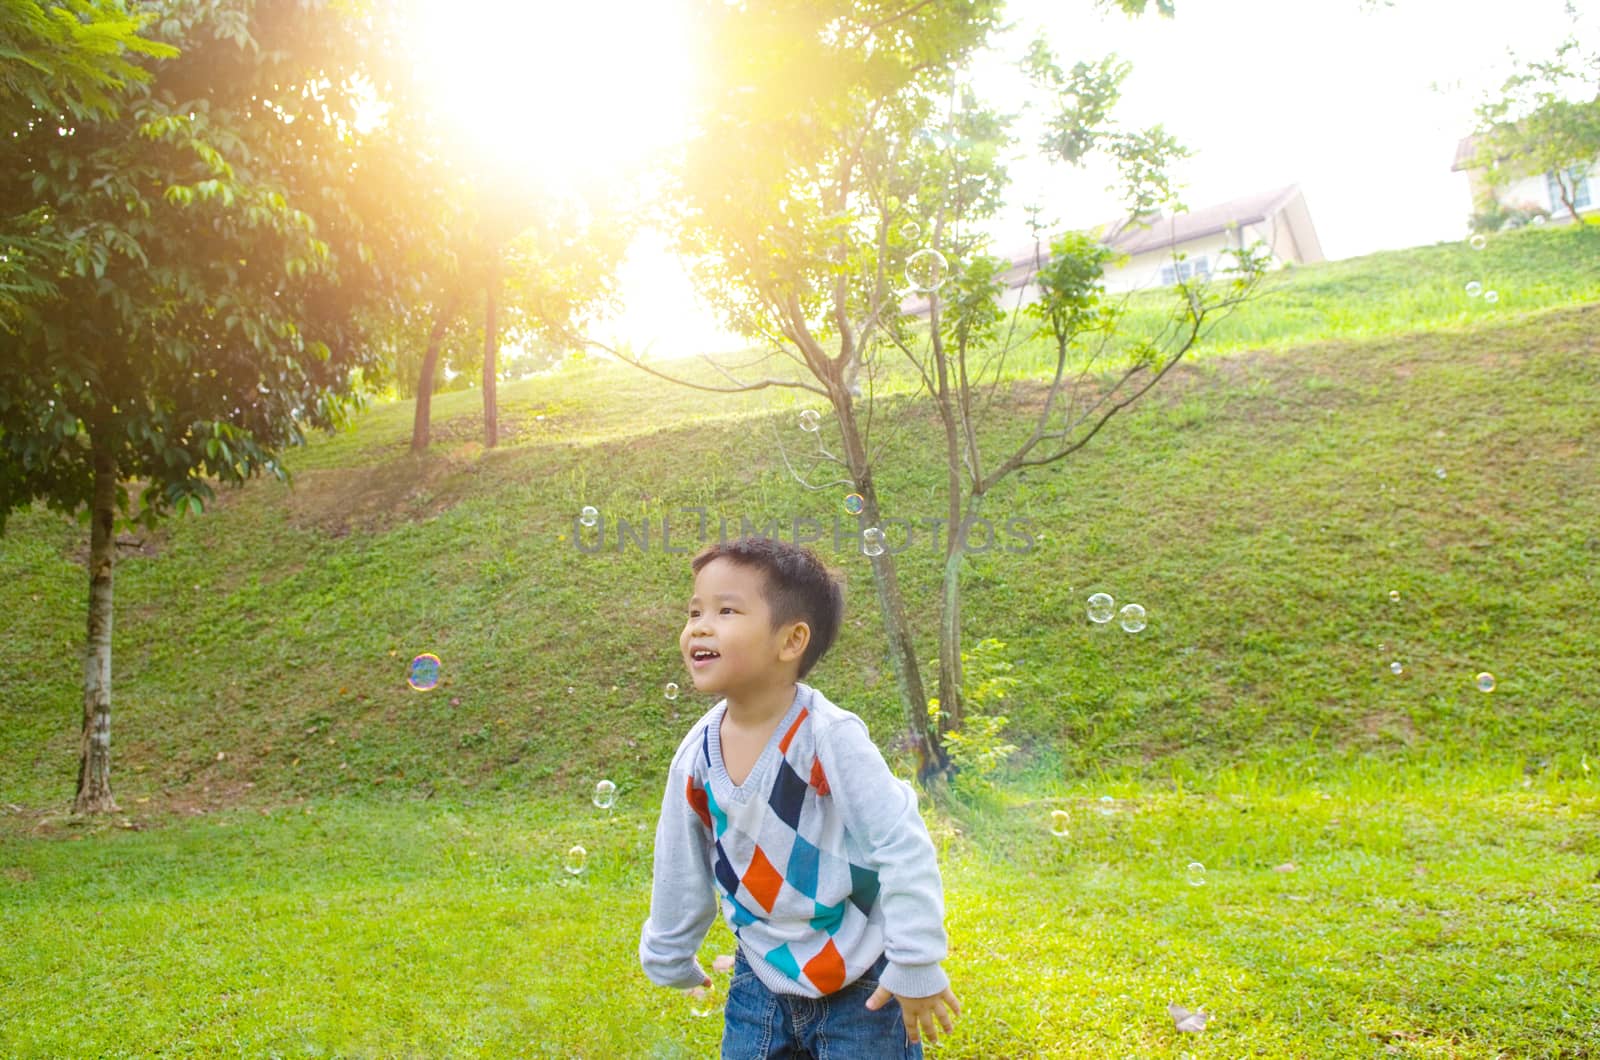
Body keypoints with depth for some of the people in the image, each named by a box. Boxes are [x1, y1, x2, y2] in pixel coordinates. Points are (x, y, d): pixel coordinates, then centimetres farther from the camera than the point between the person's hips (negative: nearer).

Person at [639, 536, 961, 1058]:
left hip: (864, 984, -4)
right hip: (761, 980, 5)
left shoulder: (828, 736, -25)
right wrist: (671, 959, 17)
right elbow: (681, 870, 6)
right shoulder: (697, 754, -9)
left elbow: (904, 846, -22)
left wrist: (917, 964, -18)